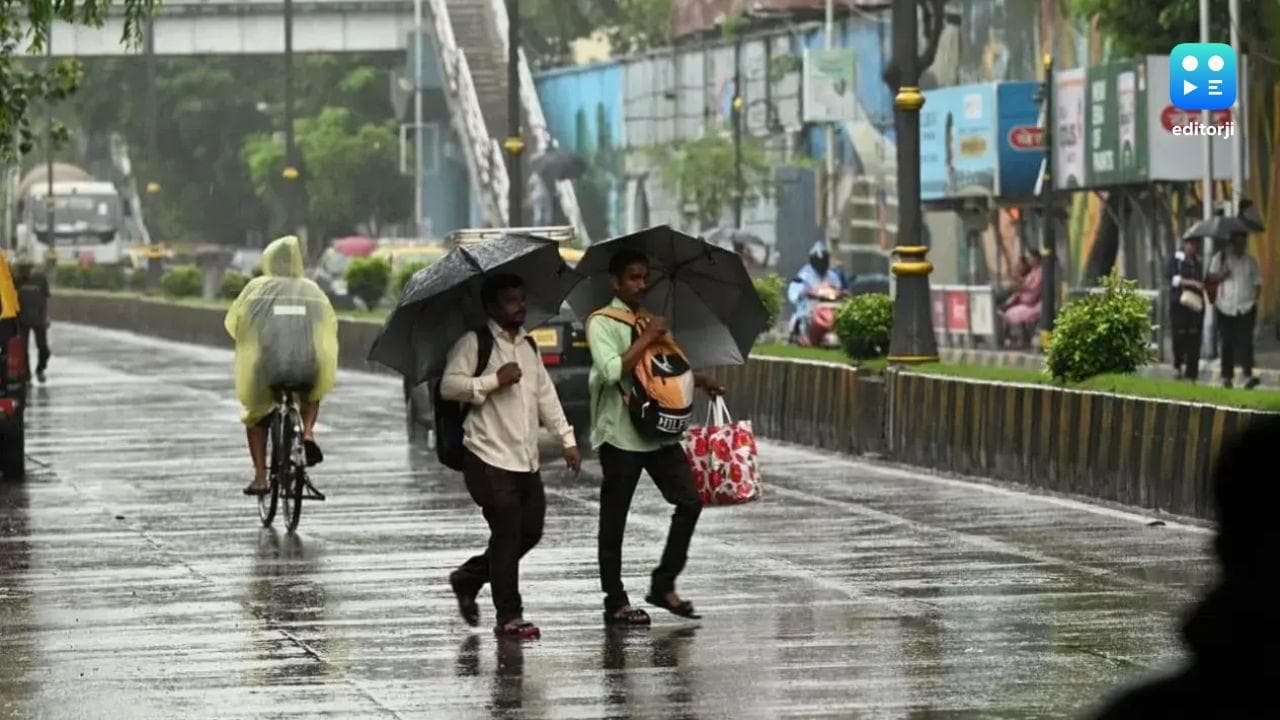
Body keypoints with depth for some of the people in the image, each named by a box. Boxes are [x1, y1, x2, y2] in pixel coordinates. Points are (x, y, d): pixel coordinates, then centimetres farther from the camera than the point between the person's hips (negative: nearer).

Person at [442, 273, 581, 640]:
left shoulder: (528, 346, 18)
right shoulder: (473, 343, -6)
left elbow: (545, 393, 22)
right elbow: (449, 386, -15)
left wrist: (567, 438, 17)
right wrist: (495, 380, -20)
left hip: (526, 459, 8)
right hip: (490, 458, -8)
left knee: (531, 531, 7)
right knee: (507, 534, -9)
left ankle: (468, 577, 26)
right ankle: (509, 617, -3)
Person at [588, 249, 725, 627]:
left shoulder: (651, 320, 17)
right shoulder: (602, 323, -8)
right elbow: (613, 371, -22)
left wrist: (698, 381, 14)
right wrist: (647, 337, -17)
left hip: (658, 431, 7)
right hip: (620, 434, -7)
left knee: (689, 501, -1)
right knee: (614, 520, 1)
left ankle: (664, 584, 9)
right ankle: (615, 602, 7)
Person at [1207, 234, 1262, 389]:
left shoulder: (1250, 261, 12)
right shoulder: (1220, 258, 7)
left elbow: (1257, 283, 14)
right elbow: (1211, 276, 3)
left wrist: (1255, 299, 1)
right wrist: (1221, 275, -18)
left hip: (1246, 307, 0)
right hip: (1226, 308, 0)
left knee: (1245, 341, -12)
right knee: (1228, 343, 3)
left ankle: (1248, 375, -22)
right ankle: (1227, 377, 11)